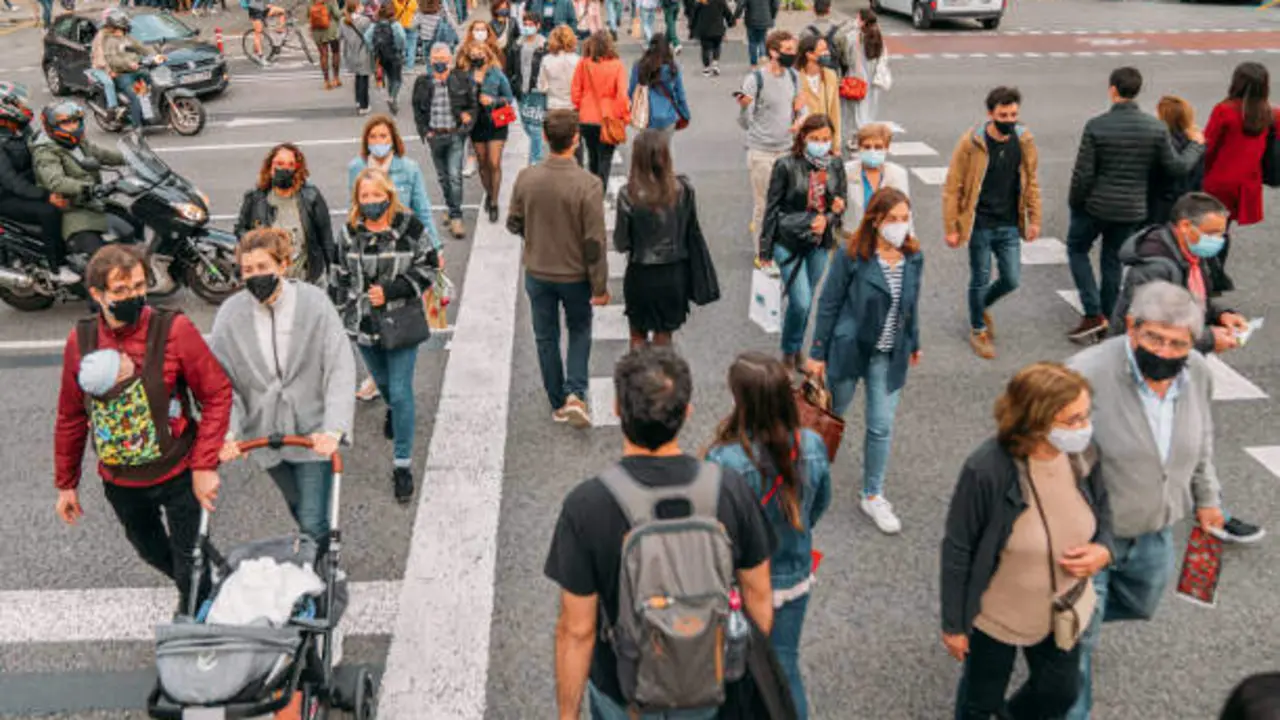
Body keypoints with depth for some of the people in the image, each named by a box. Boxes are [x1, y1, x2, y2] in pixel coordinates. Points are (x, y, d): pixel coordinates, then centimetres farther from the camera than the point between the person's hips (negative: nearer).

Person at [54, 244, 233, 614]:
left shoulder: (173, 329, -17)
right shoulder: (80, 340, -6)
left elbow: (217, 394, -14)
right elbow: (71, 417, 5)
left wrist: (204, 465, -18)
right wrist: (66, 483, 11)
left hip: (178, 475, -4)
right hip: (119, 482, 4)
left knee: (189, 562, 7)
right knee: (152, 552, 25)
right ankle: (194, 591, 53)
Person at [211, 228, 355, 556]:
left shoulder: (314, 303, -13)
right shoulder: (231, 314, -7)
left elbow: (340, 370, -17)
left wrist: (333, 430, -29)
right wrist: (225, 433, -22)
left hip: (313, 433, -3)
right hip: (264, 434, 3)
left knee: (313, 521, -4)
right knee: (298, 510, 23)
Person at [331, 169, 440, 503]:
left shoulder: (410, 226, -11)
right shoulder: (350, 232, 0)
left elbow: (428, 267, -8)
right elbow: (341, 275, 10)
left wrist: (390, 290, -18)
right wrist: (338, 313, 12)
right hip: (364, 323, 4)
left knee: (401, 391, -5)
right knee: (382, 382, 24)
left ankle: (402, 464, 5)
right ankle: (394, 410, 60)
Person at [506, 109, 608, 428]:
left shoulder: (526, 178, -13)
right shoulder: (588, 184, -22)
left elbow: (514, 224, 0)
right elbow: (595, 242, -18)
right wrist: (600, 287, -9)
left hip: (537, 273, 2)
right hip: (576, 275, -2)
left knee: (546, 338, 17)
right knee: (579, 331, 21)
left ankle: (557, 404, 28)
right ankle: (575, 393, 6)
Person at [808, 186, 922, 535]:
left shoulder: (913, 257, -6)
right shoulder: (852, 256, -18)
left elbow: (911, 304, 8)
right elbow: (829, 304, -11)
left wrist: (913, 343, 17)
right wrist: (818, 353, -8)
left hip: (889, 356, 3)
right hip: (849, 349, -3)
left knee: (882, 427, 6)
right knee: (832, 413, 17)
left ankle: (873, 496, 22)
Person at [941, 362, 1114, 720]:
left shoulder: (1082, 452, -17)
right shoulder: (987, 471, -33)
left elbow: (1101, 507, 4)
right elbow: (957, 551, -20)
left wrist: (1103, 549, -18)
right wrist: (953, 623, -11)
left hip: (1063, 609, 5)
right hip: (995, 615, -5)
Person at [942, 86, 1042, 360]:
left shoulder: (1024, 141, -1)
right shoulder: (971, 142, -13)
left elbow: (1031, 182, 10)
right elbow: (952, 187, -9)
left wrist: (1034, 220, 8)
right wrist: (951, 228, -9)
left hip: (1009, 226, 4)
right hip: (980, 225, -4)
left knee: (1011, 280, 6)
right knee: (981, 279, 7)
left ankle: (982, 305, 38)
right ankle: (978, 330, 29)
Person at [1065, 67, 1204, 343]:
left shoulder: (1096, 126, -15)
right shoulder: (1157, 127, -5)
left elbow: (1083, 173, -15)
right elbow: (1177, 167, -1)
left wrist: (1074, 202, 2)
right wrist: (1197, 145, 18)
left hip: (1095, 205, -3)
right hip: (1131, 209, 3)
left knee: (1077, 250, 17)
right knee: (1113, 261, 16)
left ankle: (1094, 314, 5)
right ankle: (1105, 322, 22)